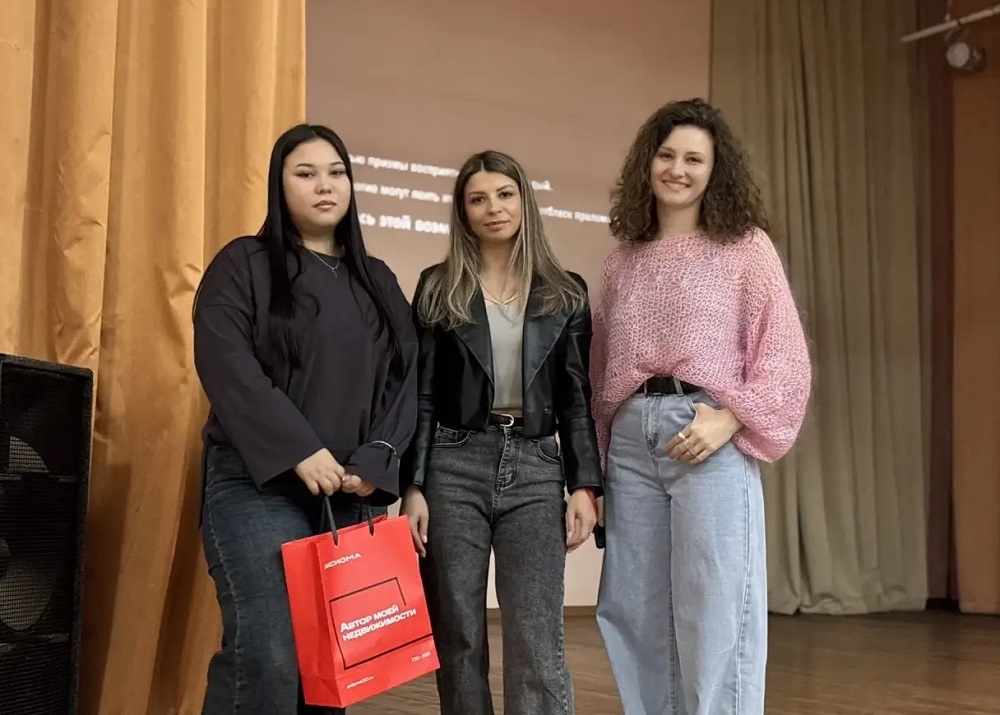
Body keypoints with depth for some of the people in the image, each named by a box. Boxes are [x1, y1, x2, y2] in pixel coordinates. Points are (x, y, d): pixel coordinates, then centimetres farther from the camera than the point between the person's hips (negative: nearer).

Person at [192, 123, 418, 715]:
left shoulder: (378, 281, 18)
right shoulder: (243, 265, 5)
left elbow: (405, 377, 10)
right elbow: (226, 366, -9)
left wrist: (375, 462, -7)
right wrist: (299, 451, -17)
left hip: (356, 493, 5)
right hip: (261, 486, -4)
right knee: (267, 658, -16)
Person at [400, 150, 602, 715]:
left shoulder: (565, 293, 9)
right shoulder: (439, 289, 7)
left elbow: (577, 398, 8)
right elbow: (422, 395, 4)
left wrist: (585, 484, -1)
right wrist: (413, 487, -4)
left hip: (535, 468, 0)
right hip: (454, 466, 0)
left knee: (537, 643, -6)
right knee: (458, 639, 4)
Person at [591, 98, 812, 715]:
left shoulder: (746, 245, 5)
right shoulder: (625, 259, 17)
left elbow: (785, 356, -2)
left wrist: (730, 419, -15)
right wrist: (594, 456, 9)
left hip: (710, 440, -5)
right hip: (630, 440, 5)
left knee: (713, 612, -5)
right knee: (636, 612, 7)